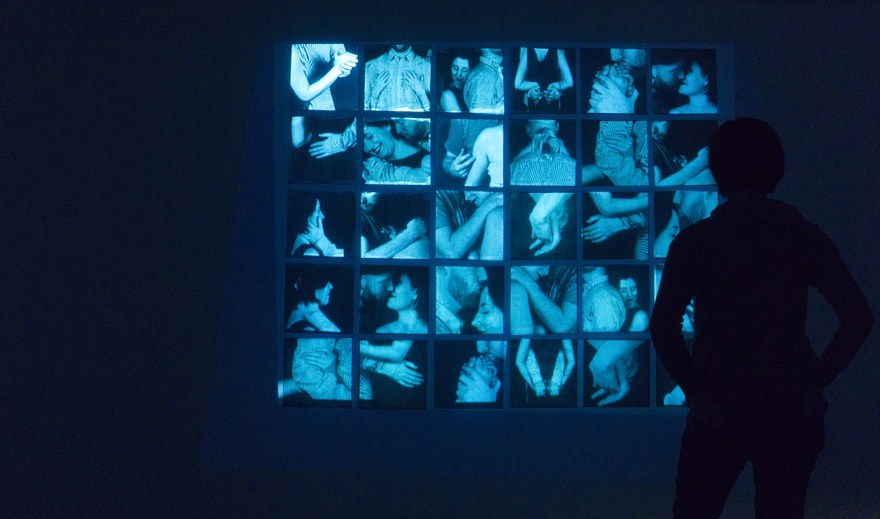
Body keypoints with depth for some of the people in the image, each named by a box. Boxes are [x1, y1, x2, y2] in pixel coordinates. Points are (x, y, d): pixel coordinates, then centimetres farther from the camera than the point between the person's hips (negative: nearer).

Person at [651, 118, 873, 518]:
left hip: (719, 409, -2)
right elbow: (858, 316, -6)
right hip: (791, 407, 2)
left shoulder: (694, 242, -5)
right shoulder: (804, 237, 0)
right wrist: (818, 379, -2)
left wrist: (694, 391, -8)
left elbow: (663, 327, -14)